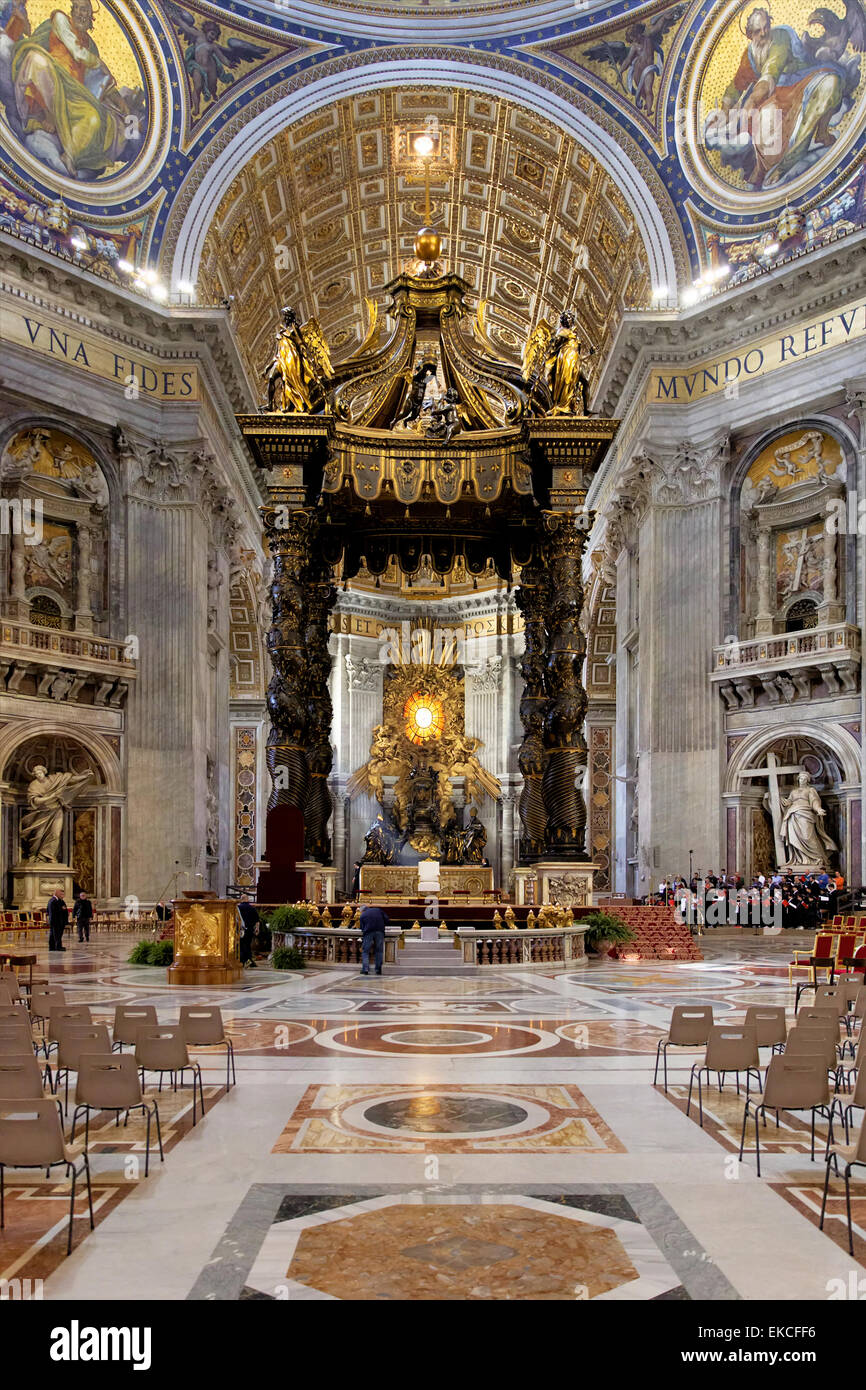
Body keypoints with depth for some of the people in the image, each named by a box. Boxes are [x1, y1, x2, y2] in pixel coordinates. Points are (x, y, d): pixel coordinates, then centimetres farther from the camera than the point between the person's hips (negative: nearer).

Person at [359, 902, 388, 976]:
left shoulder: (362, 915, 19)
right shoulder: (378, 910, 22)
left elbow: (362, 928, 16)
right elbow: (386, 920, 13)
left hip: (368, 932, -1)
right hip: (379, 931, 1)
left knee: (365, 951, 7)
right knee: (379, 951, 10)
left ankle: (365, 969, -4)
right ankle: (378, 969, 8)